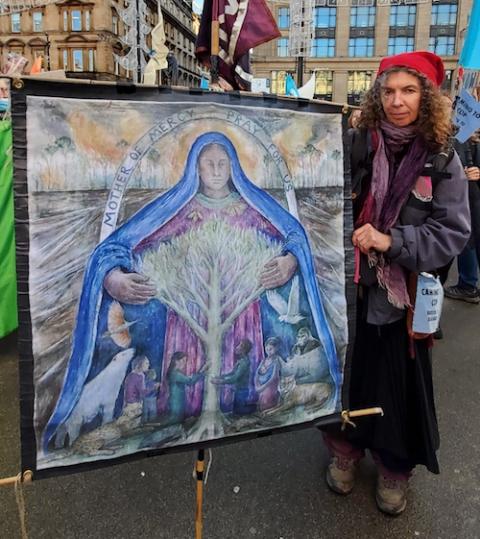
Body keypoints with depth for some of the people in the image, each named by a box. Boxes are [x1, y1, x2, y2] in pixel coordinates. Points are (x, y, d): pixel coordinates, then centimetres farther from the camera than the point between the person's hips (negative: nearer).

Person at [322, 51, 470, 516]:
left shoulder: (441, 159, -4)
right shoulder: (355, 145, -3)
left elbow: (453, 231, -8)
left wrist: (392, 241, -20)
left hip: (402, 293, -1)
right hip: (349, 285, 1)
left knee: (397, 378, 10)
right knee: (346, 369, 13)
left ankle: (394, 467, 35)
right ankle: (344, 449, 38)